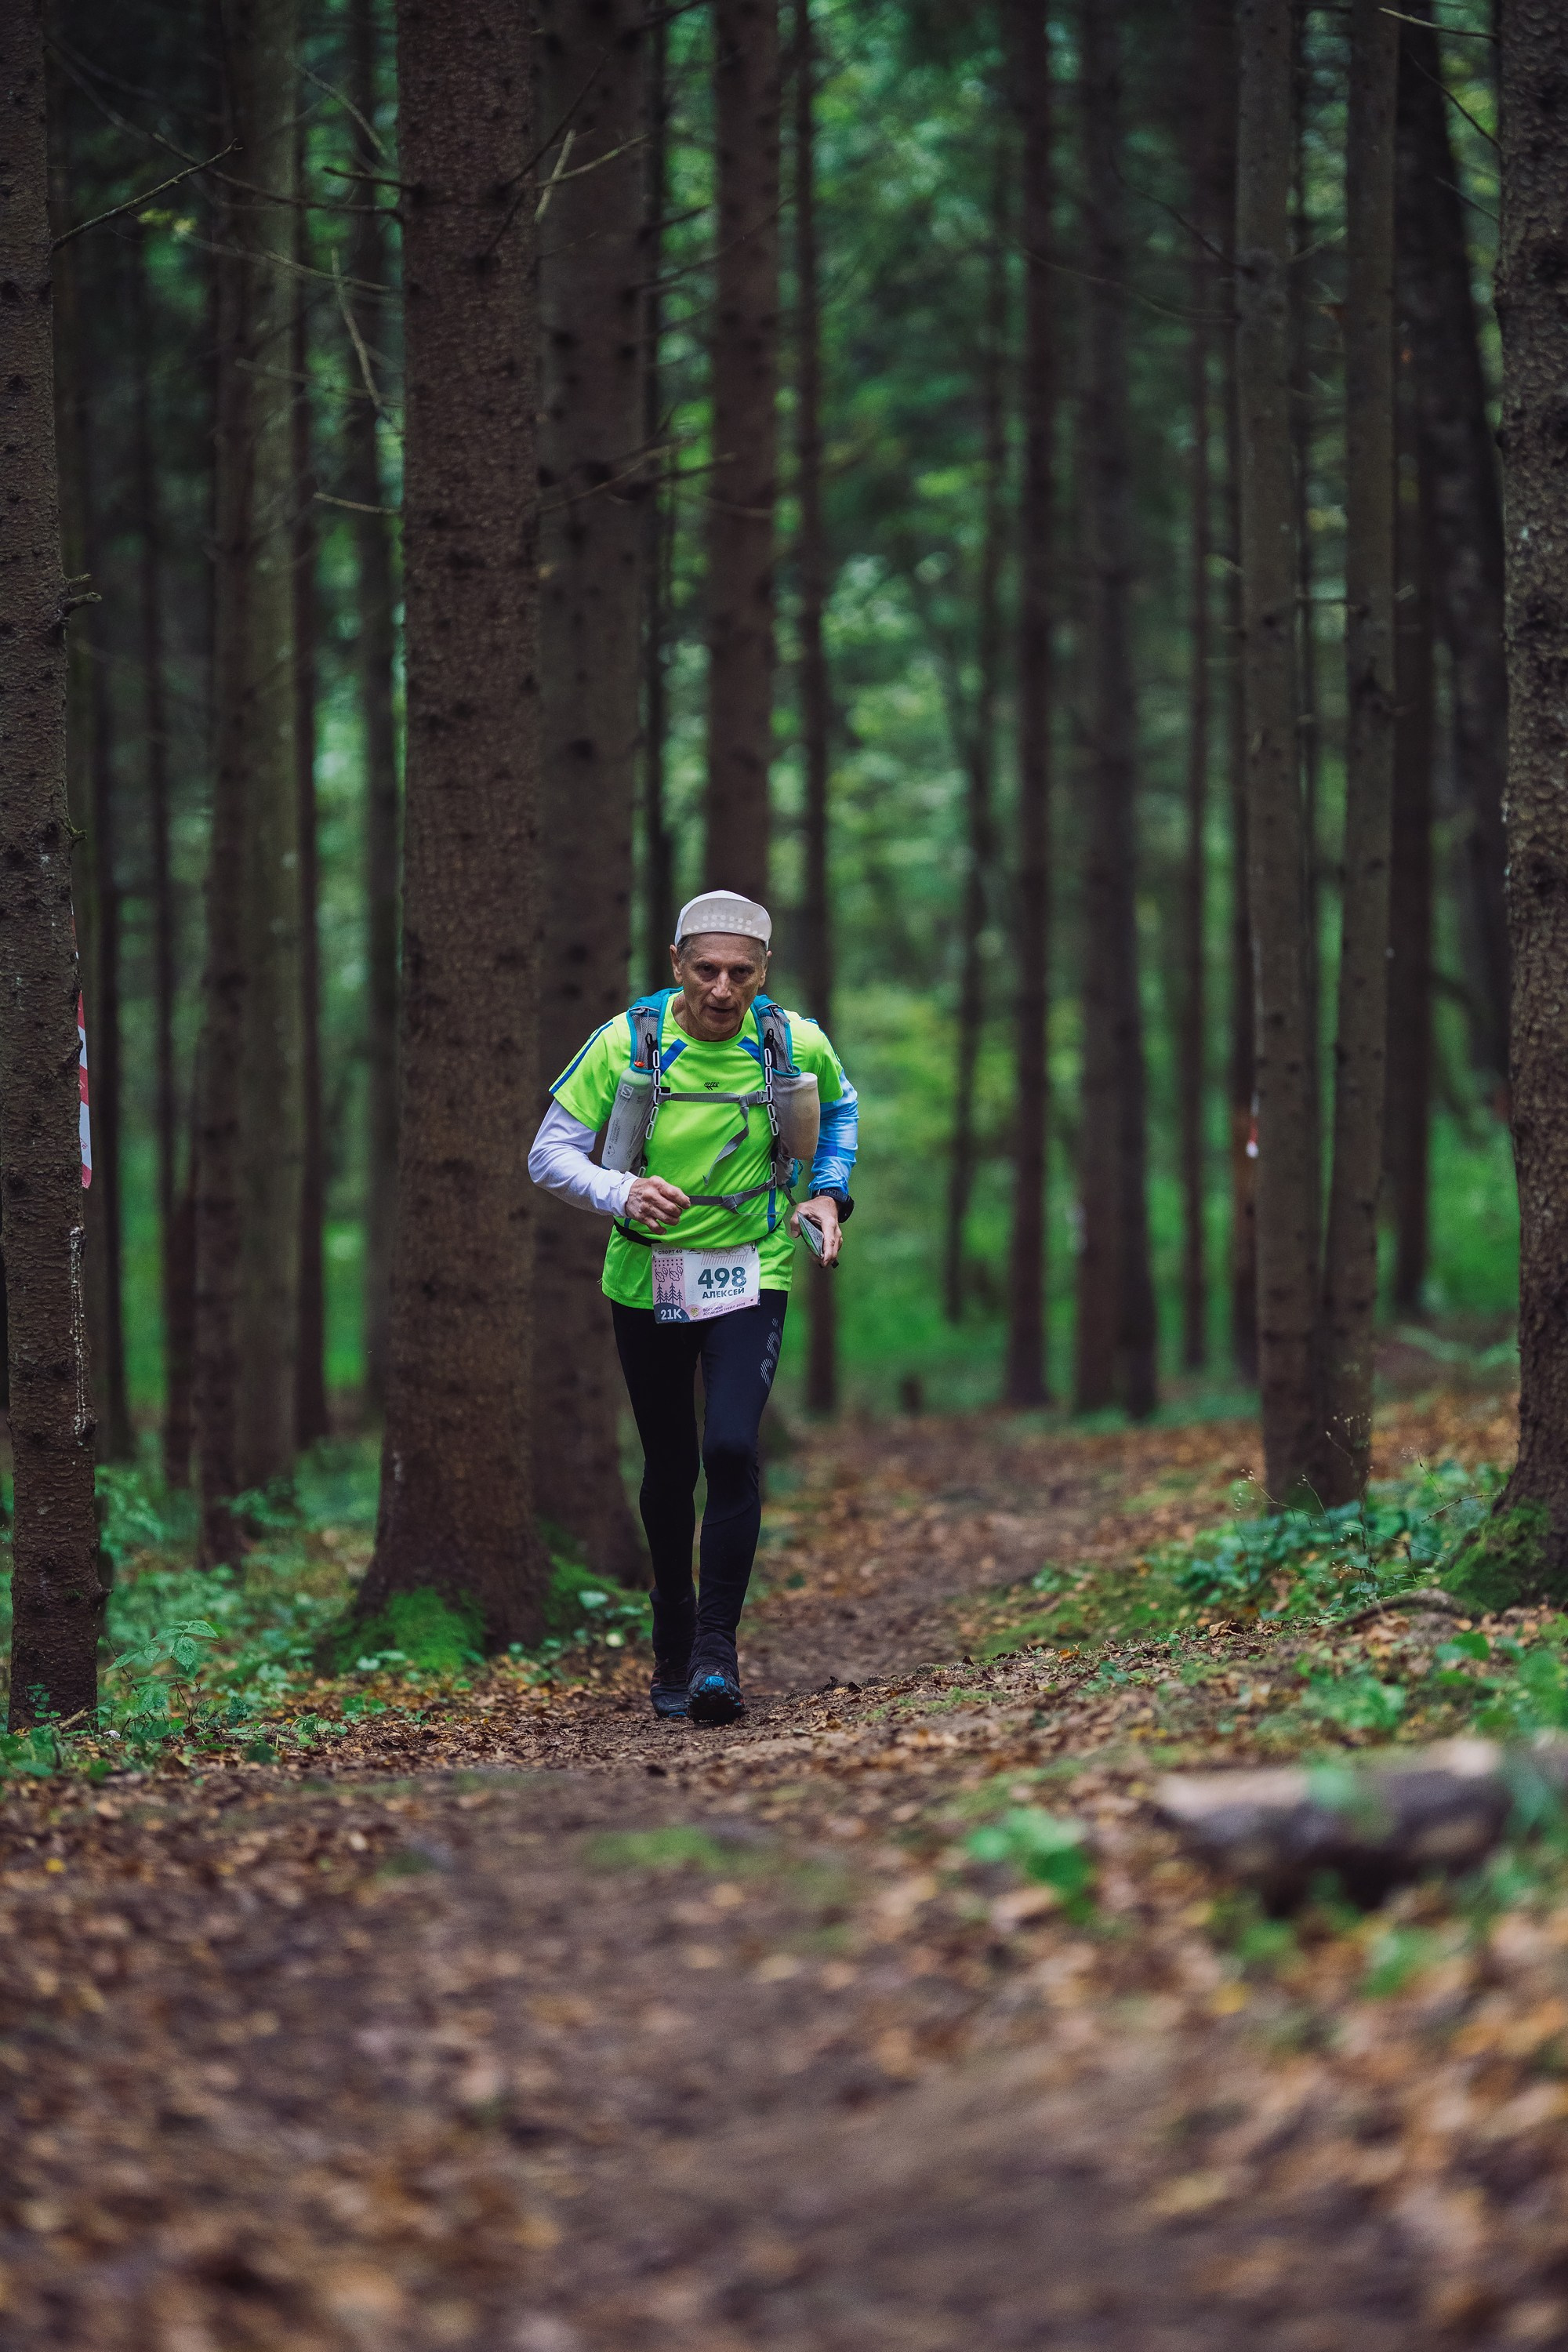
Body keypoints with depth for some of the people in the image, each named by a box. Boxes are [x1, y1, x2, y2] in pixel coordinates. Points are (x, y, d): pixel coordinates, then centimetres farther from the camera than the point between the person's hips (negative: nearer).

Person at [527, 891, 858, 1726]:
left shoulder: (795, 1044, -8)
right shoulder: (627, 1042, -13)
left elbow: (838, 1107, 16)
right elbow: (550, 1153, -9)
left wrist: (829, 1194, 2)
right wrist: (621, 1192, -27)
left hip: (749, 1277, -1)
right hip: (646, 1279, 1)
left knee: (732, 1449, -20)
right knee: (669, 1467, 11)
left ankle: (718, 1650, -12)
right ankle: (672, 1649, 30)